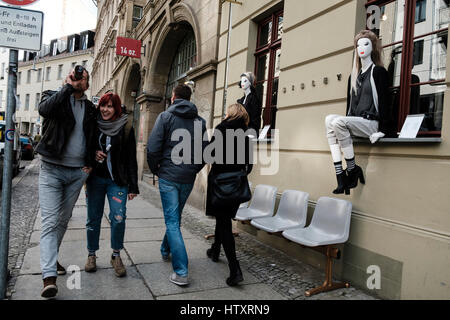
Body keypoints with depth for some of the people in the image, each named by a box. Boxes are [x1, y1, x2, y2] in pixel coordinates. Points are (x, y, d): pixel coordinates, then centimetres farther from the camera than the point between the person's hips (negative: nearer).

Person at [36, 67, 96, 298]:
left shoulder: (90, 108, 11)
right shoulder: (54, 96, 1)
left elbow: (93, 138, 19)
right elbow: (44, 109, -23)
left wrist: (90, 163, 7)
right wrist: (68, 86, -16)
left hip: (77, 173, 4)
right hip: (52, 170, -4)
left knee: (63, 220, 13)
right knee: (50, 222, -9)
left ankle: (51, 259, 32)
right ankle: (49, 276, -11)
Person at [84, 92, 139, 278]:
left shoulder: (125, 127, -2)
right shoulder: (94, 125, 5)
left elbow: (131, 158, -2)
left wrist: (133, 187, -4)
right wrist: (93, 154, -9)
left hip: (117, 180, -2)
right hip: (95, 178, 3)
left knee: (118, 217, -12)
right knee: (93, 218, 8)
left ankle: (116, 256, 8)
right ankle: (91, 255, 26)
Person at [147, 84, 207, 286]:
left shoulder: (165, 117, -4)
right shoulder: (200, 121, 7)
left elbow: (153, 148, -11)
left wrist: (155, 169, 5)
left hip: (168, 176, -4)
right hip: (188, 179, 5)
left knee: (172, 221, -2)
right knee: (175, 217, 23)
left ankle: (181, 273, -5)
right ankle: (166, 250, 43)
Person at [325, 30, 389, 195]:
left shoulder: (378, 71, 2)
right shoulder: (353, 76, 21)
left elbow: (384, 101, -6)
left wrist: (382, 130, -15)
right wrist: (347, 132, 9)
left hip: (372, 122, -6)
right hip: (355, 123, 6)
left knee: (339, 122, -29)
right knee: (330, 119, -20)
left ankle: (352, 170, -18)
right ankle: (340, 176, -26)